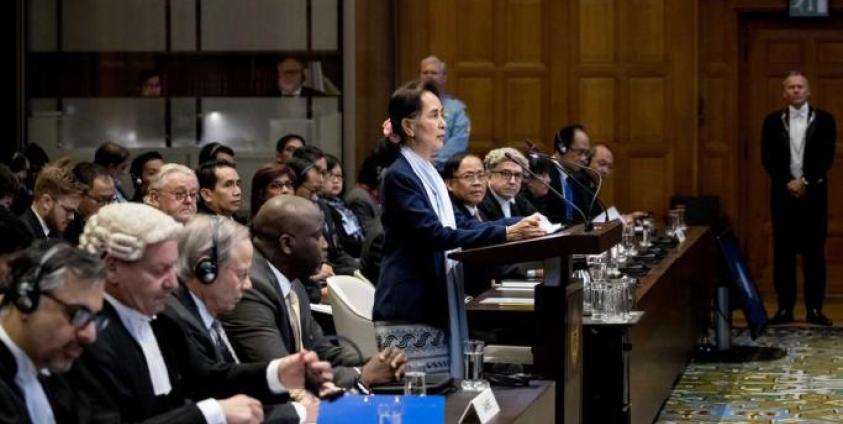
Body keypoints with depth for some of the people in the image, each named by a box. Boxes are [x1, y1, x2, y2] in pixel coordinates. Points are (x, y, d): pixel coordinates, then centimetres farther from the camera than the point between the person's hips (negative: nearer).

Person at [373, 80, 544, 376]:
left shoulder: (429, 174, 15)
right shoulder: (399, 176, -12)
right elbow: (434, 235, -21)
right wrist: (505, 235, -26)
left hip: (436, 306, 9)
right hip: (409, 311, -9)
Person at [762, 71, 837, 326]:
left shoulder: (824, 120, 4)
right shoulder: (773, 121, 6)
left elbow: (826, 158, -3)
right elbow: (768, 159, 0)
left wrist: (805, 182, -14)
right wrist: (788, 183, -11)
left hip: (814, 193, -1)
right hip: (783, 193, 1)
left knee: (814, 253, 1)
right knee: (783, 252, 2)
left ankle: (815, 308, 5)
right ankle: (785, 308, 6)